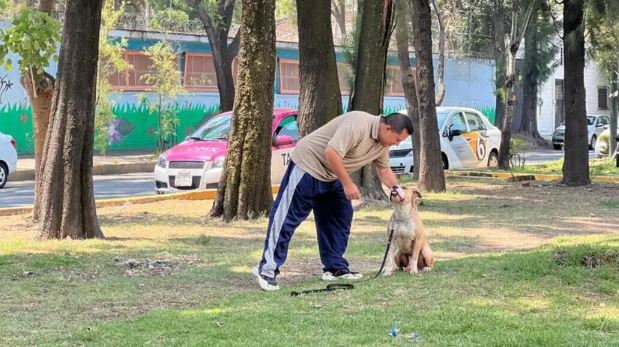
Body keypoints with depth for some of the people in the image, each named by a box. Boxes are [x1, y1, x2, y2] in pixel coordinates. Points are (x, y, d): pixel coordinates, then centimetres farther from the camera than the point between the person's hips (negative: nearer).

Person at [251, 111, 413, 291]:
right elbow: (332, 153, -33)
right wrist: (347, 184, -27)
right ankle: (267, 269, -10)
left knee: (340, 218, 8)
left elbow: (384, 169, 16)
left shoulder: (382, 143, 3)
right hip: (308, 164, -10)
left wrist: (396, 188, 0)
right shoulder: (358, 124, -28)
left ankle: (335, 268, 16)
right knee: (287, 218, -9)